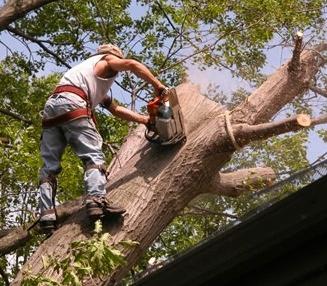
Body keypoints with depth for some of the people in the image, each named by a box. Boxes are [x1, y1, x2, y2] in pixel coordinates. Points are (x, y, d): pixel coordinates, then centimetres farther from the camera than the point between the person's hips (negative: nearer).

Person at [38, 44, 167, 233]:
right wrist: (158, 86, -2)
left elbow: (115, 109, 40)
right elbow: (131, 65, -1)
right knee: (93, 155, -13)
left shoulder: (97, 89, 41)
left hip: (51, 106, 8)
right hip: (71, 103, -8)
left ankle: (47, 214, -8)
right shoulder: (107, 60, 20)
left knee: (50, 165, 3)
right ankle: (96, 201, -32)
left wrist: (146, 120, 37)